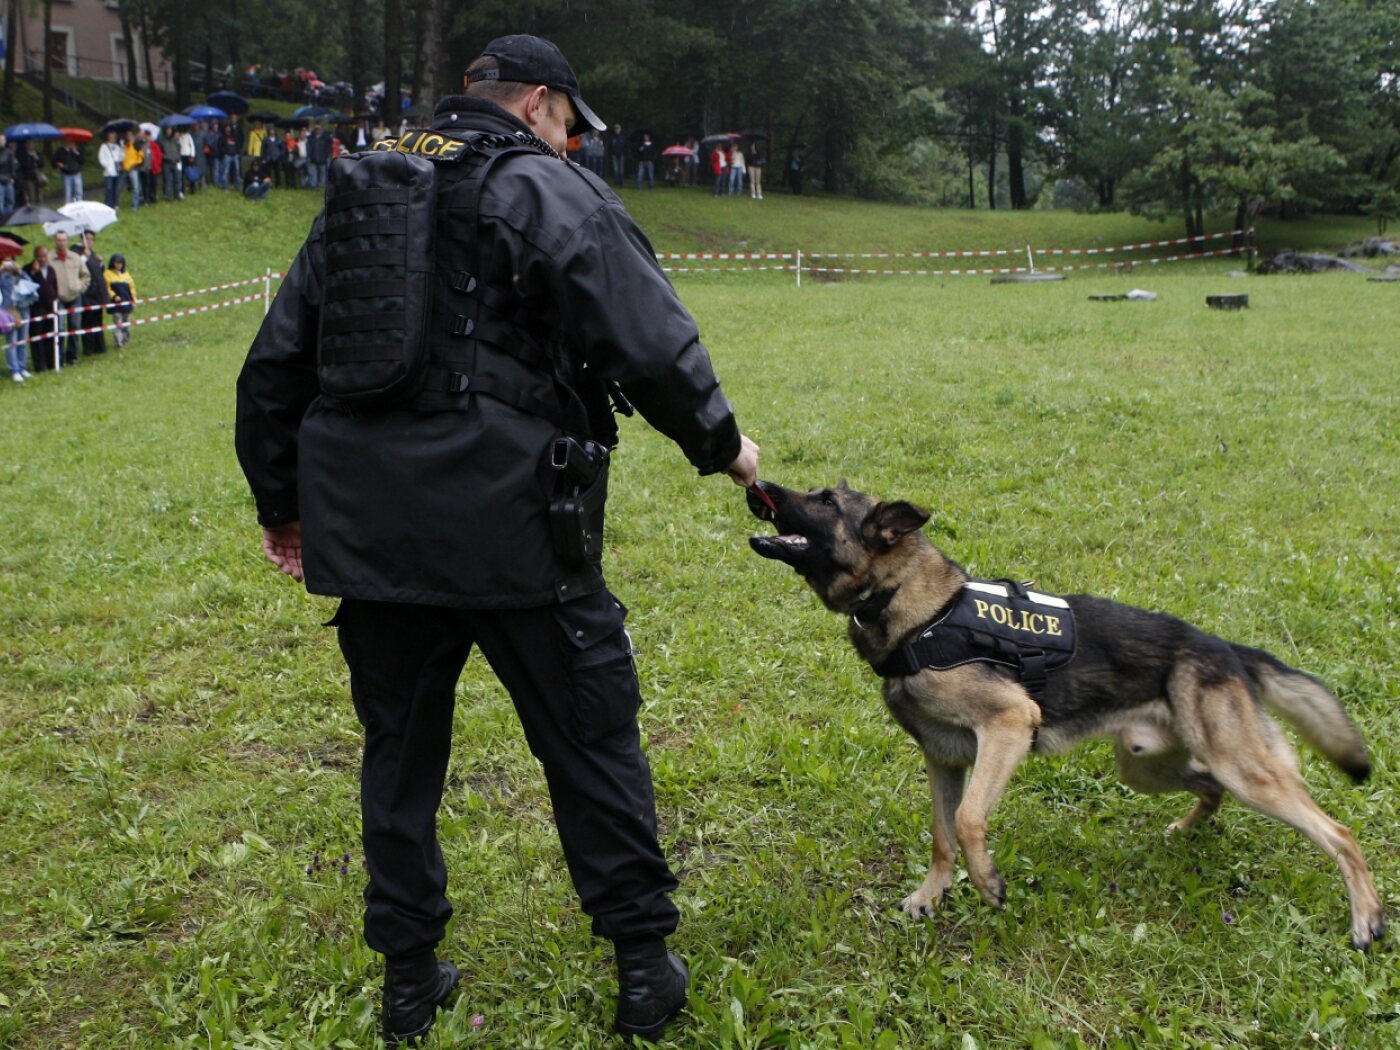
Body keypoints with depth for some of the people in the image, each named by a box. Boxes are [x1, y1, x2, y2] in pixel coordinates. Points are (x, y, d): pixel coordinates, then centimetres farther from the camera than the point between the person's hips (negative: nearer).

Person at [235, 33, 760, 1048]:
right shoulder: (554, 194, -2)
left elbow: (274, 367, 18)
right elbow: (654, 346, -11)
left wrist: (280, 501, 26)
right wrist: (722, 444, 6)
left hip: (369, 533, 5)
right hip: (513, 533, -5)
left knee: (400, 752, 16)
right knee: (592, 744, 8)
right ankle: (645, 968, 17)